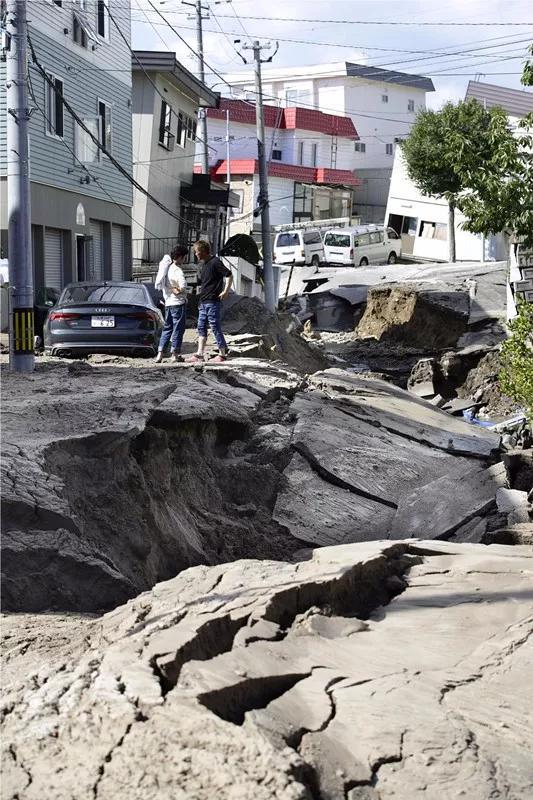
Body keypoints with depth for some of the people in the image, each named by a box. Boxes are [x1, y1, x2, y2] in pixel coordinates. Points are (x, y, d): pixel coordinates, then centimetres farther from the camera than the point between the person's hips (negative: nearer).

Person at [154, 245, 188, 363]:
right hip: (178, 303, -8)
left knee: (167, 328, 13)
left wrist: (173, 290, 7)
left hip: (168, 303, 8)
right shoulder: (177, 271, -16)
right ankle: (174, 354, 4)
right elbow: (183, 287, -28)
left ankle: (159, 354, 7)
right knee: (178, 329, 1)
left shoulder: (166, 267, 8)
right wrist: (177, 291, -8)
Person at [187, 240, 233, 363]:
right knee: (201, 328, 7)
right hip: (203, 302, 10)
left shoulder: (215, 262, -12)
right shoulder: (205, 265, 17)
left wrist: (225, 291, -18)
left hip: (213, 301, -10)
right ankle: (199, 354, 8)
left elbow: (229, 275, -16)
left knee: (215, 327, -5)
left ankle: (222, 354, 0)